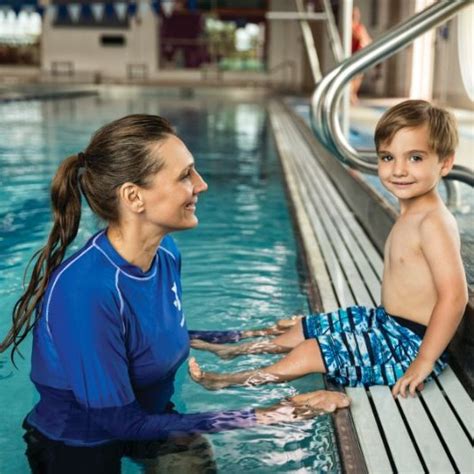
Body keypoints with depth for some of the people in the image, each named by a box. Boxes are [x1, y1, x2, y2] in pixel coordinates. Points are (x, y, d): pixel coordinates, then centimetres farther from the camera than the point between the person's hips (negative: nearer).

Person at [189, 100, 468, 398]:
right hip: (388, 322, 9)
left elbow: (454, 296, -29)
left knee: (310, 352, -8)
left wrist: (424, 362, -26)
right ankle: (235, 351, 34)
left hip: (412, 343, -9)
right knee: (304, 328, 17)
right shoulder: (411, 215, 4)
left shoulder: (433, 223, -24)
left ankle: (228, 381, 7)